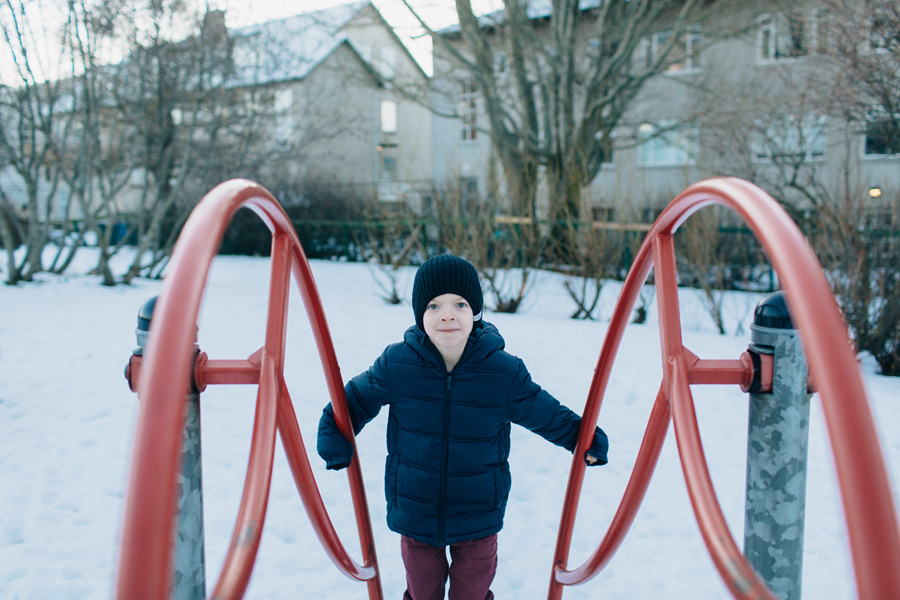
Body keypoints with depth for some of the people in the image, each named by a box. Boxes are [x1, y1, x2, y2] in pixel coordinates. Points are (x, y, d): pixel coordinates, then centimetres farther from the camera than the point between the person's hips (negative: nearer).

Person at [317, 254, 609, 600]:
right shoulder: (396, 364, -14)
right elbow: (354, 400, 3)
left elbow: (545, 413, 0)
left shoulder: (504, 371, -15)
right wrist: (333, 438, -9)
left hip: (478, 518, 0)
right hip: (415, 516, 1)